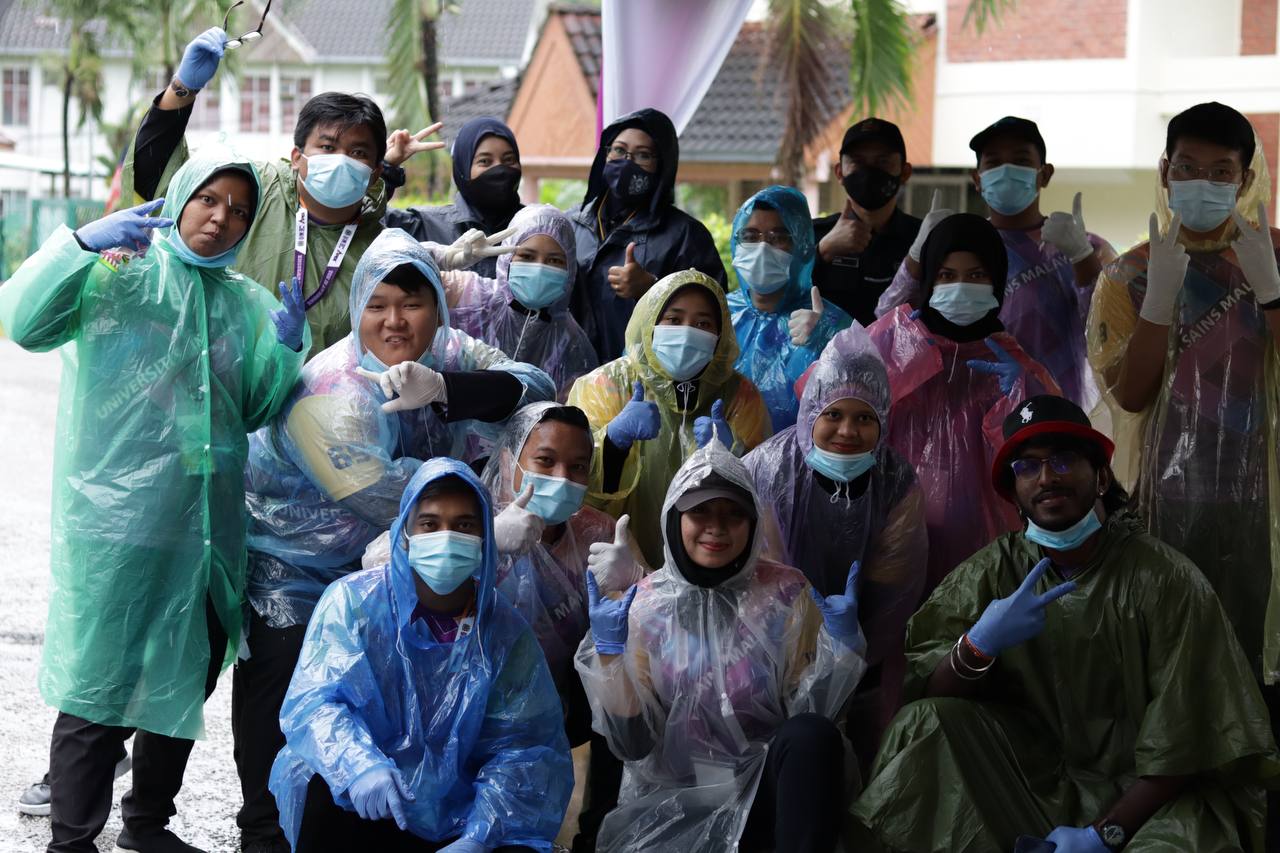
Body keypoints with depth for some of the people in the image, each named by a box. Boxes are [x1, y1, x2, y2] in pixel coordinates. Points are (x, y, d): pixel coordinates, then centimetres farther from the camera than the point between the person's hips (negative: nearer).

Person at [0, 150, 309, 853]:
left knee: (185, 681, 16)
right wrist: (83, 244, -22)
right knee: (102, 685, -6)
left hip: (209, 525, 6)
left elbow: (260, 411, 18)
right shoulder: (119, 273, 0)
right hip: (117, 523, -6)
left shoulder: (248, 302, 15)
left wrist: (286, 350, 1)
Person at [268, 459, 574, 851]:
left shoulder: (506, 631, 1)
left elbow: (522, 744, -4)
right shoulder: (353, 600, -5)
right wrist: (358, 765, -37)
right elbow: (312, 701, -15)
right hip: (359, 806, -2)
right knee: (327, 787, -33)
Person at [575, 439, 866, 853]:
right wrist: (608, 653, -15)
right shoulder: (645, 604, 0)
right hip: (675, 797, -1)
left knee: (811, 734, -30)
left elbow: (810, 711, -1)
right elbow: (632, 744, -3)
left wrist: (843, 643, -15)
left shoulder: (785, 593, -1)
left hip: (768, 788, 1)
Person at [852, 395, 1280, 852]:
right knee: (926, 724, -17)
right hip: (1039, 778, 4)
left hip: (1145, 795, -4)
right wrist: (977, 648, -28)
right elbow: (928, 691, -7)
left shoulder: (1166, 581, -14)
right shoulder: (993, 572, -2)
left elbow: (1186, 741, -13)